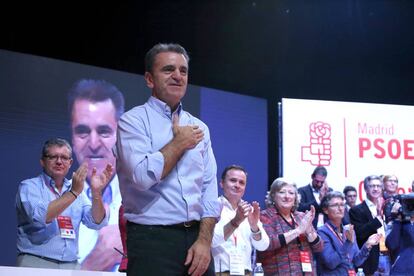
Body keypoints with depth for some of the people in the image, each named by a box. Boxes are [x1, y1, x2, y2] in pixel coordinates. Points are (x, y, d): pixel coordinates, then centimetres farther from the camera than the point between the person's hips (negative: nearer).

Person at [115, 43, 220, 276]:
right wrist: (180, 142, -6)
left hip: (197, 239, 5)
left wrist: (204, 240, -5)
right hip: (153, 240, -5)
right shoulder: (133, 121, -4)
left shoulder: (199, 128, 12)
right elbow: (143, 176, -20)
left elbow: (210, 188, 7)